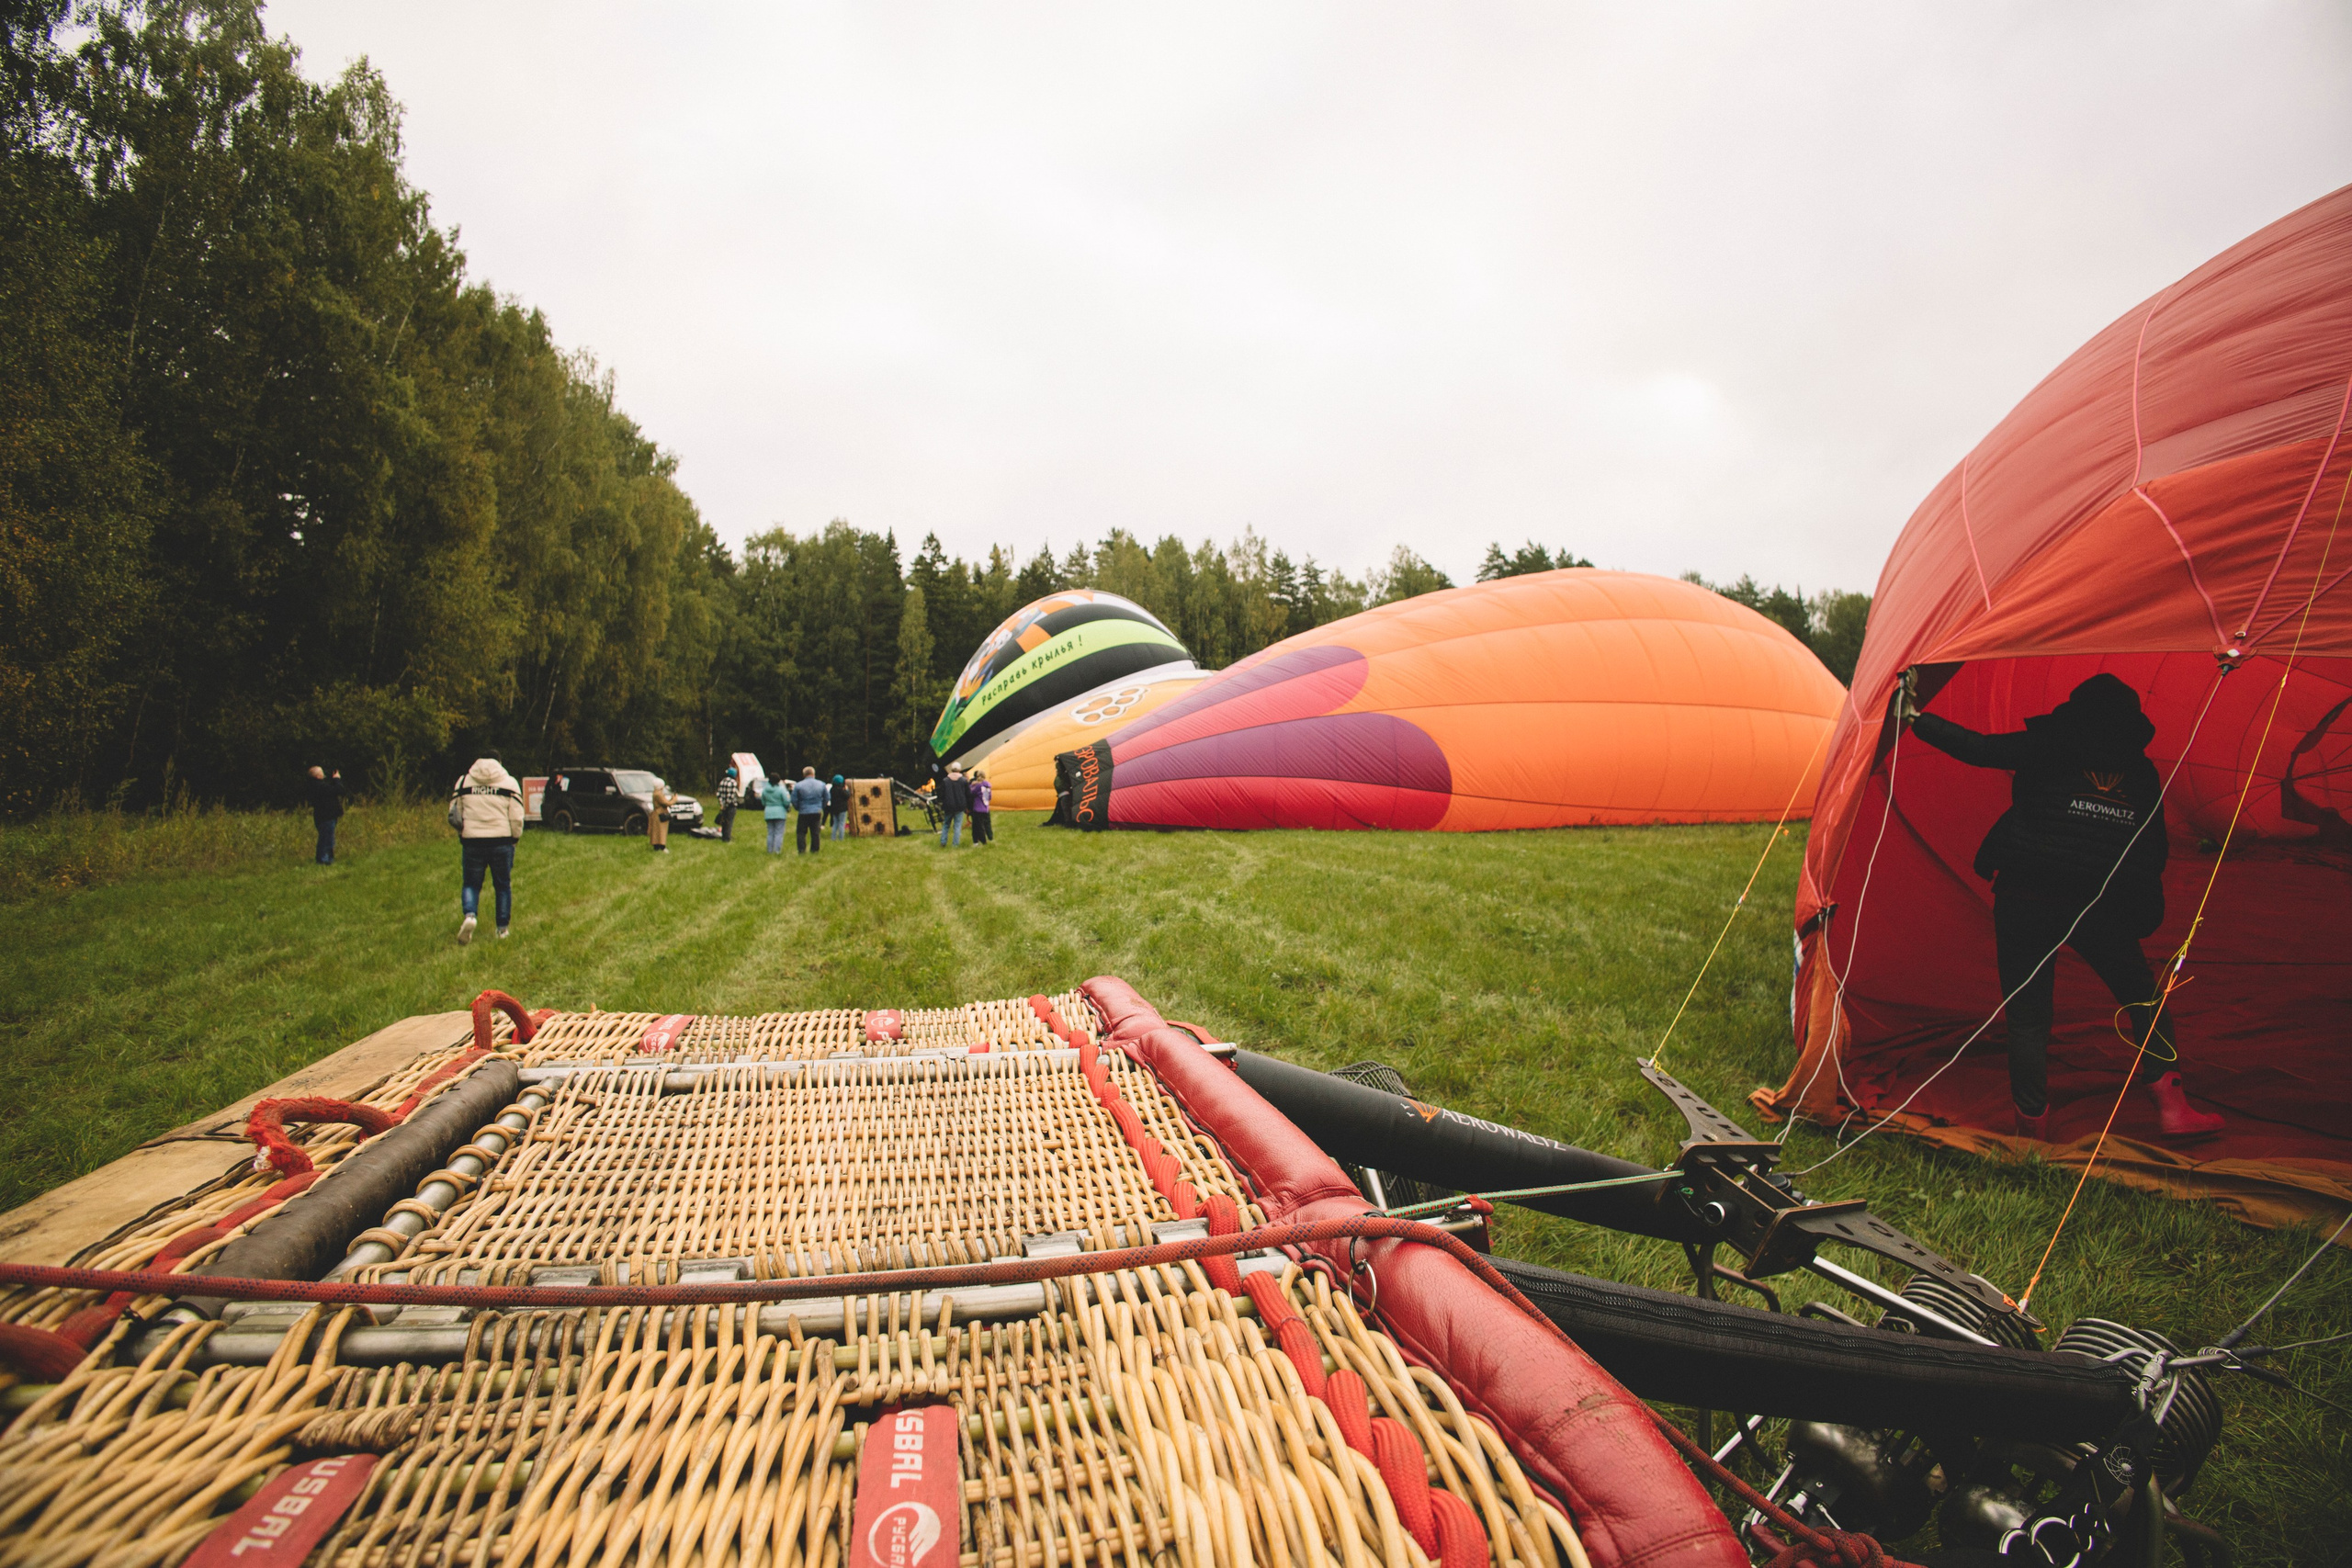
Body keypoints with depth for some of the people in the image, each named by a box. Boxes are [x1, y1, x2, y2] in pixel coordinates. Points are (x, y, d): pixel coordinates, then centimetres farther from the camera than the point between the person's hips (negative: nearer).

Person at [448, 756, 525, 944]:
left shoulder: (463, 781, 5)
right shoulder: (509, 782, 0)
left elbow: (453, 815, 7)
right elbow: (517, 819, -5)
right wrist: (515, 839, 11)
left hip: (471, 842, 1)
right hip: (502, 842, -1)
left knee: (471, 883, 13)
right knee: (503, 885, 11)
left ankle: (470, 915, -14)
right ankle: (503, 929, 15)